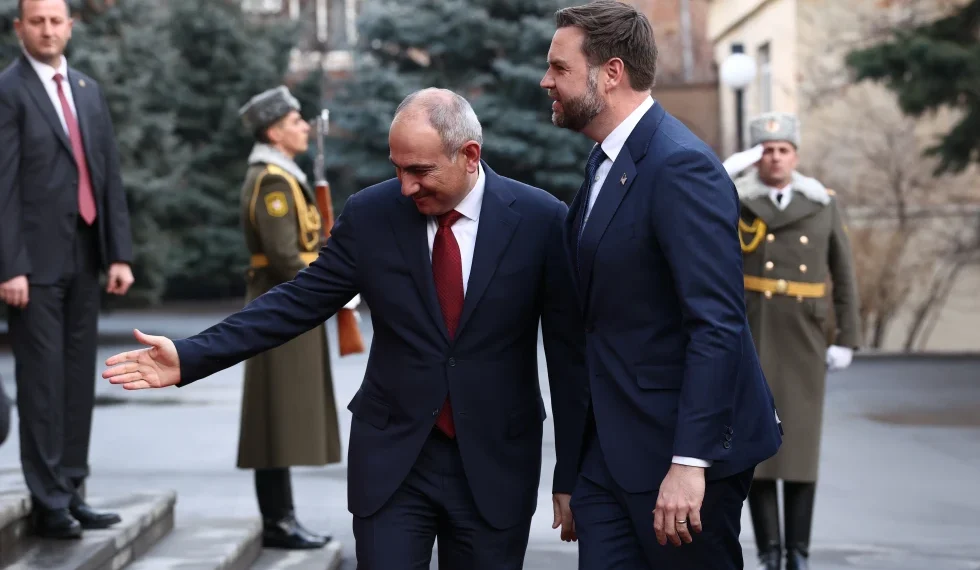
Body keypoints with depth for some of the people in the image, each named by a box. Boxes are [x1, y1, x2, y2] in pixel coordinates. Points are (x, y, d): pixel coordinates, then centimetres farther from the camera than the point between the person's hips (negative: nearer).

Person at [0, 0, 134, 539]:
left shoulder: (88, 90, 14)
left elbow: (110, 175, 14)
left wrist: (119, 252, 7)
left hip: (83, 257, 6)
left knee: (79, 378, 9)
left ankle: (71, 490, 17)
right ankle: (48, 501, 3)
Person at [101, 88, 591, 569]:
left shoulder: (542, 221, -7)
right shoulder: (369, 215, -2)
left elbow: (569, 354, -3)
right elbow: (298, 302, 1)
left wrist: (570, 477, -1)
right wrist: (190, 357, -10)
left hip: (495, 469, -1)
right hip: (391, 459, 1)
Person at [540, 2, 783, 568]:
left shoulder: (680, 166, -18)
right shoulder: (606, 163, 12)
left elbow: (717, 323, -24)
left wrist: (689, 463, -28)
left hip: (680, 444, -9)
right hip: (611, 445, 9)